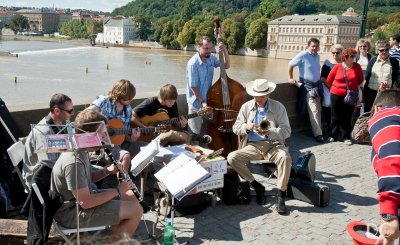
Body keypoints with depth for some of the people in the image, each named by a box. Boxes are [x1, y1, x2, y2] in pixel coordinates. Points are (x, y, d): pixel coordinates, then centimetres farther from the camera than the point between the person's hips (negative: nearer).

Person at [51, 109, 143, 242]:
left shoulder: (80, 150, 0)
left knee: (130, 196, 15)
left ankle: (115, 238, 21)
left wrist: (107, 171, -3)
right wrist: (118, 190, -18)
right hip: (72, 212, -10)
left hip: (81, 198, 10)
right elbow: (86, 203, -28)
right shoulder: (74, 162, -30)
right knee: (136, 210, -12)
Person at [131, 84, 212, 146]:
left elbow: (175, 124, 6)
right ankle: (193, 137, -18)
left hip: (166, 131, 5)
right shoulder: (150, 103, -16)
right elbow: (132, 116, -18)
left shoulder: (173, 105, 0)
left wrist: (182, 124, -17)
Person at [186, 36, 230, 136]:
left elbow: (226, 66, 6)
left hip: (208, 100, 6)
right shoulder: (193, 63, -22)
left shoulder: (211, 58, -3)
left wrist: (225, 51, -10)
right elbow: (193, 86, -20)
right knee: (196, 133, 6)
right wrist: (202, 101, -21)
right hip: (196, 103, -6)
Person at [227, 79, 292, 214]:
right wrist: (246, 127, -13)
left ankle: (280, 196, -19)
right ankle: (257, 186, -6)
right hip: (253, 146, 2)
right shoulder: (246, 107, 9)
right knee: (231, 158, -23)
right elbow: (236, 128, 10)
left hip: (273, 145, -2)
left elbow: (286, 131, -3)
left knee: (285, 157, -35)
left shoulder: (278, 107, 2)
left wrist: (269, 131, -22)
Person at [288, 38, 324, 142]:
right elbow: (291, 64, -9)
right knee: (314, 111, -10)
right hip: (307, 86, -8)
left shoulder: (317, 56, 11)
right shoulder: (303, 55, -13)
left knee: (318, 110, 13)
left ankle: (317, 130, 25)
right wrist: (290, 78, -10)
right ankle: (318, 134, -6)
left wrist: (321, 78, 16)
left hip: (317, 85, 8)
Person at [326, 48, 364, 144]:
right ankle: (334, 135, 21)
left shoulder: (357, 67, -2)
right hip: (336, 95, 0)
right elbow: (329, 80, 4)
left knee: (347, 117, 5)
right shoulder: (337, 67, -6)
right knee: (335, 117, 8)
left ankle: (346, 137, 15)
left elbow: (360, 80, 12)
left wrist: (353, 87, 16)